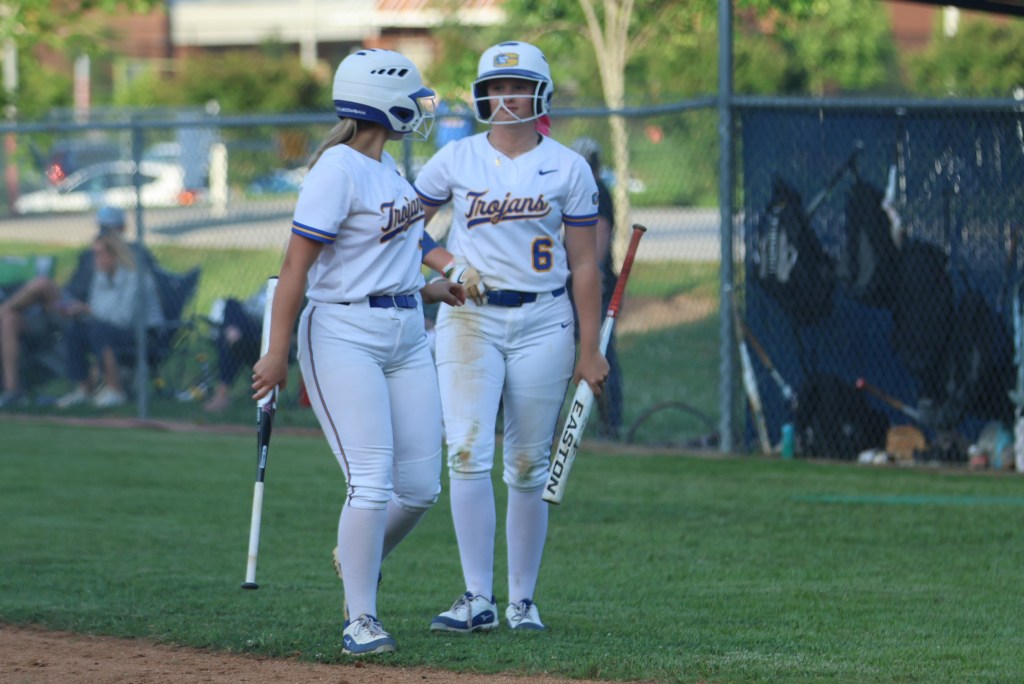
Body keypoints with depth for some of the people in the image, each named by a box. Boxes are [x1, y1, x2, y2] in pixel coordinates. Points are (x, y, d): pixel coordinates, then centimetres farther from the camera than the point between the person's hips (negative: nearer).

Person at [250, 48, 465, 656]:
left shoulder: (386, 166, 13)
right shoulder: (338, 169, -13)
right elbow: (297, 265, -16)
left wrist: (424, 289, 17)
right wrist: (277, 353, -19)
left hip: (406, 334, 8)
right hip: (344, 336, -8)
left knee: (421, 487, 4)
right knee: (372, 485, -13)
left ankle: (357, 560, 30)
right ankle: (361, 619, -4)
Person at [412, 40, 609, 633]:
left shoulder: (568, 168, 3)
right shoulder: (455, 160, 4)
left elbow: (585, 264, 3)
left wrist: (590, 350, 0)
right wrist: (448, 263, -6)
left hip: (543, 322, 0)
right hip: (469, 318, 0)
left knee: (529, 469, 2)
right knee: (469, 455, -14)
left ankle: (524, 600, 11)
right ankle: (479, 599, -14)